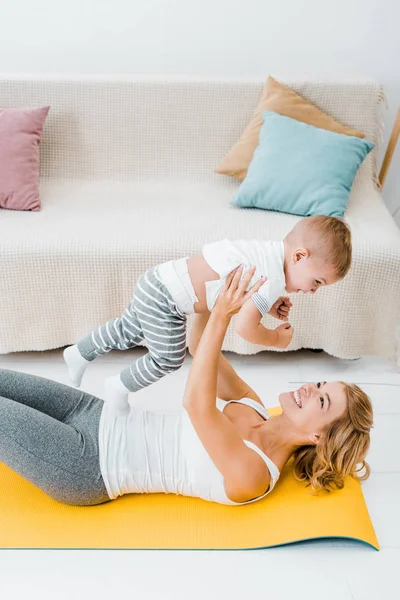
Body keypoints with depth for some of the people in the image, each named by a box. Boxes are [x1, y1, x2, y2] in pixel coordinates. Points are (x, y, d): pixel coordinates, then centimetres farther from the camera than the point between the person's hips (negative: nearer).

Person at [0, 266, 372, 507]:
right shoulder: (253, 406, 2)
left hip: (87, 464, -7)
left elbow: (197, 404, -36)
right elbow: (200, 349, 8)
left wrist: (221, 316, -39)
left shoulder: (251, 475, -22)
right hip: (101, 416, 7)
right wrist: (210, 302, -7)